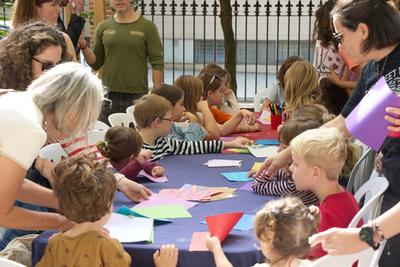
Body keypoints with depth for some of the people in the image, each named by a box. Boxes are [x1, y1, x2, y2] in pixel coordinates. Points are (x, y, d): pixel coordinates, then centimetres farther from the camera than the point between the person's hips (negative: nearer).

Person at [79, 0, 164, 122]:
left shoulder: (147, 27, 0)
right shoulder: (103, 27, 9)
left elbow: (157, 63, -4)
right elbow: (96, 63, 11)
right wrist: (83, 47, -7)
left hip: (137, 95, -2)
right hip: (109, 95, 3)